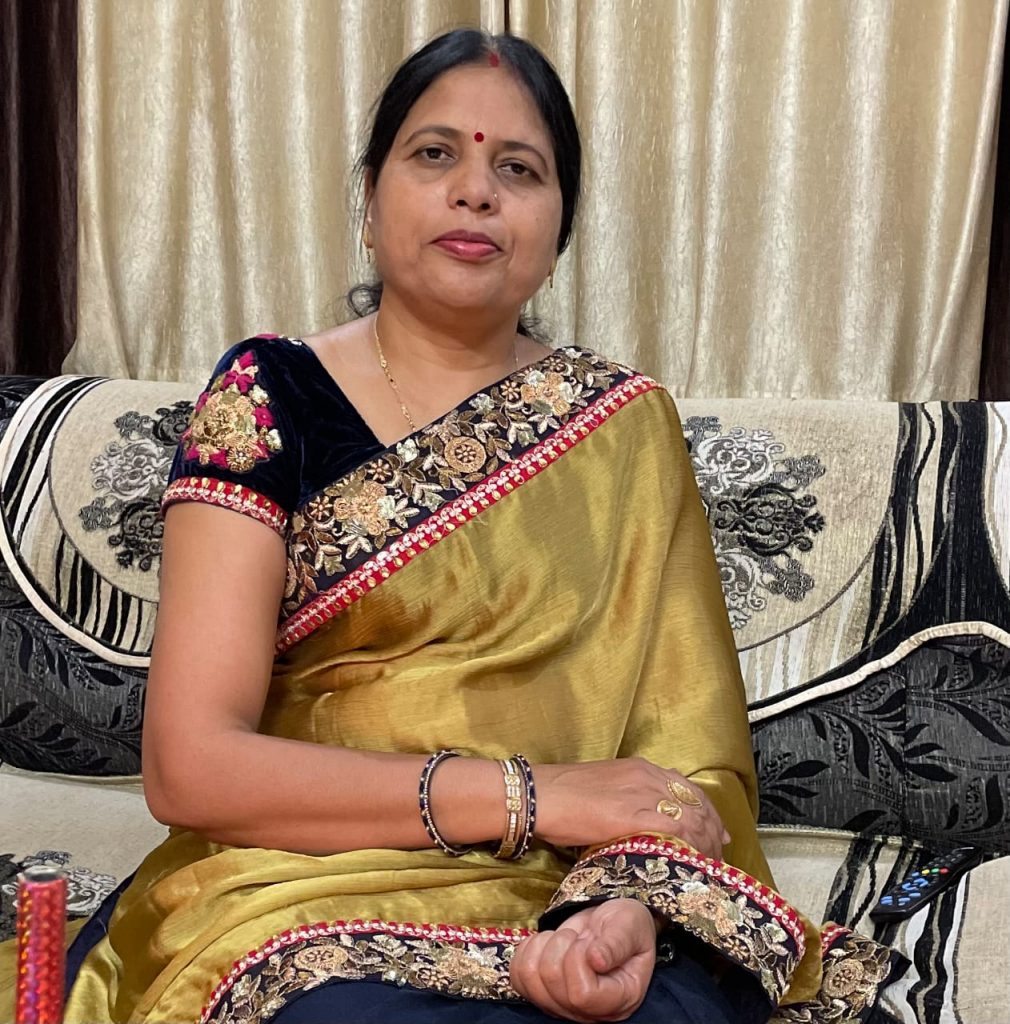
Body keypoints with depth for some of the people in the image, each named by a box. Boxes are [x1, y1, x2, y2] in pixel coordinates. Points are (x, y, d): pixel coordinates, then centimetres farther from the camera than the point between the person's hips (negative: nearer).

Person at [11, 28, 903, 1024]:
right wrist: (530, 794, -14)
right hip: (320, 899, -1)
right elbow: (189, 764, -9)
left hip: (575, 906, 2)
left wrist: (632, 898, -21)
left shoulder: (625, 422, 8)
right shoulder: (269, 397, -1)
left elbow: (687, 734, 1)